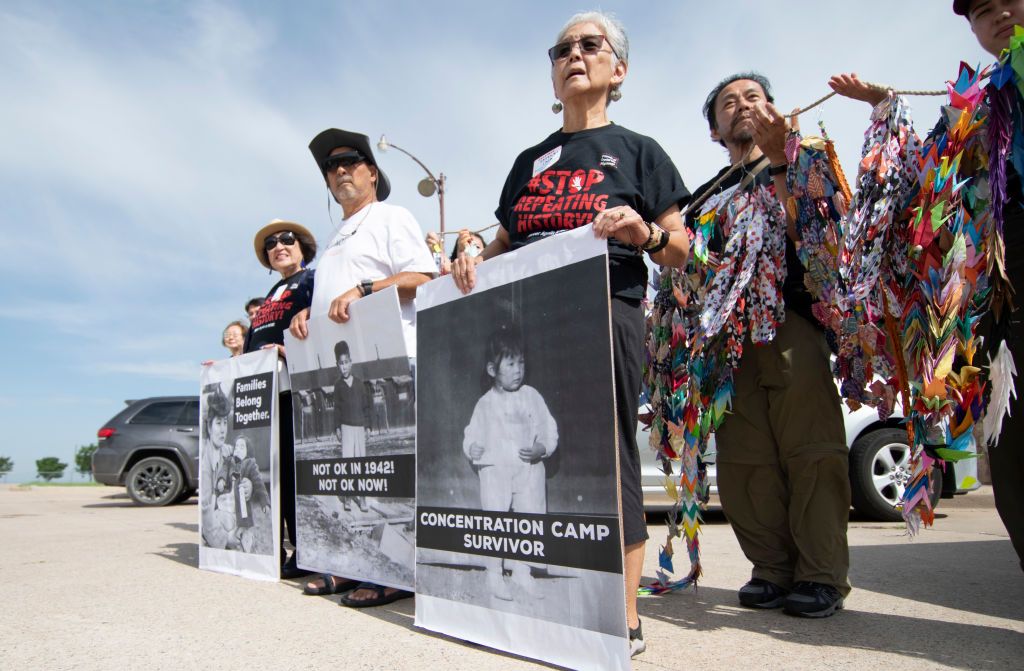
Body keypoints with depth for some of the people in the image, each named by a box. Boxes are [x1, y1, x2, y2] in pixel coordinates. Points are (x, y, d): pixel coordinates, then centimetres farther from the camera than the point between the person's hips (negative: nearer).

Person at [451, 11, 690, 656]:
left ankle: (625, 616, 1)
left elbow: (682, 250, 6)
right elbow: (506, 242, 25)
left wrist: (645, 232, -15)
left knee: (609, 451, -6)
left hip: (609, 312, -4)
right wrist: (476, 260, 4)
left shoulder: (638, 150, 11)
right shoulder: (530, 160, 23)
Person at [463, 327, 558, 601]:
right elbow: (473, 434, 5)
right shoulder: (486, 403, -2)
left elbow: (549, 430, 2)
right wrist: (472, 448, -17)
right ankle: (494, 574, 20)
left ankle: (521, 571, 29)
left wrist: (541, 449, -15)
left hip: (529, 469, 2)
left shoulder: (532, 396, 0)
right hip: (495, 469, -2)